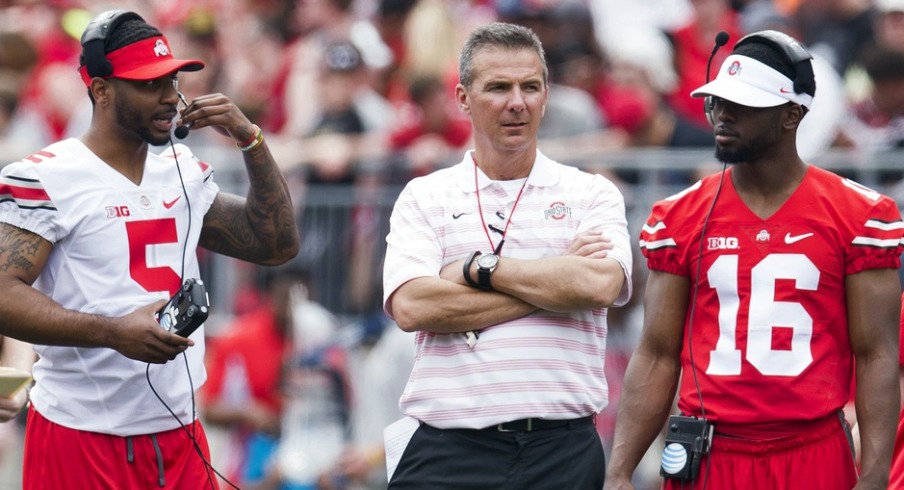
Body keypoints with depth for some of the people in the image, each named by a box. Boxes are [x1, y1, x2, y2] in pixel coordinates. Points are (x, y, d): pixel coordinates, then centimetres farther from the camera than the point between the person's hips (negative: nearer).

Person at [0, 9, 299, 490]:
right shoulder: (44, 178, -9)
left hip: (180, 436, 6)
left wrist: (251, 140, 4)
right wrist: (114, 331, -29)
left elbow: (277, 245, 15)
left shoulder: (185, 172, 13)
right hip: (81, 439, -6)